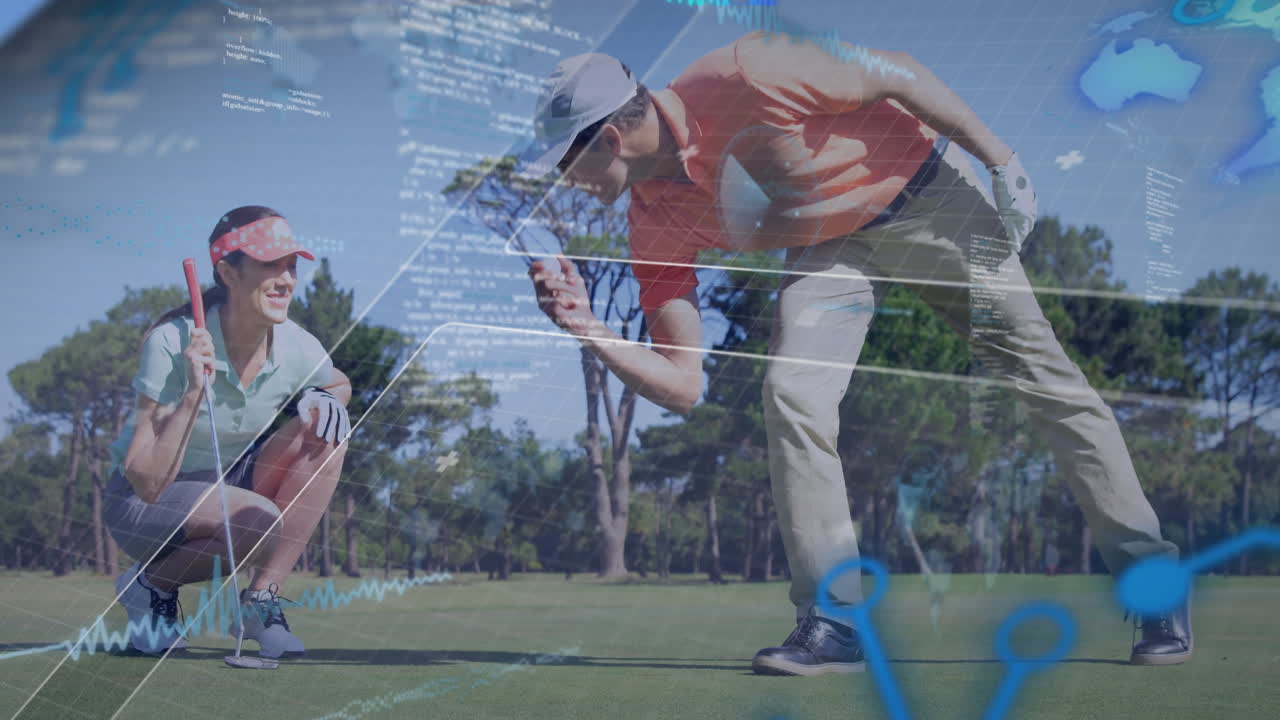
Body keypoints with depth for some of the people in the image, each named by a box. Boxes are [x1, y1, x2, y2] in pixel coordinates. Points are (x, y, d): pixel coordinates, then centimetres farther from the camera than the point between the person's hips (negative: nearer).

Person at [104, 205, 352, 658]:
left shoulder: (295, 347, -13)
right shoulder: (173, 343, -26)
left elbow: (340, 385, 14)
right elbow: (146, 482, -29)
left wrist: (321, 399, -11)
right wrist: (193, 393, -39)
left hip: (231, 483, 6)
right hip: (143, 502, -5)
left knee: (327, 432, -18)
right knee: (261, 520, -33)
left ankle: (261, 599, -13)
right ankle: (153, 584, -4)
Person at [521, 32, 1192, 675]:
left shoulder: (738, 80, -30)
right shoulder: (654, 225, -12)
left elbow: (896, 73, -20)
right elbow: (682, 386, -12)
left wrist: (1000, 161, -19)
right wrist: (589, 331, -25)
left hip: (924, 191, -4)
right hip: (827, 248, 5)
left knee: (1039, 373, -4)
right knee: (792, 399, -16)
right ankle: (832, 625, -8)